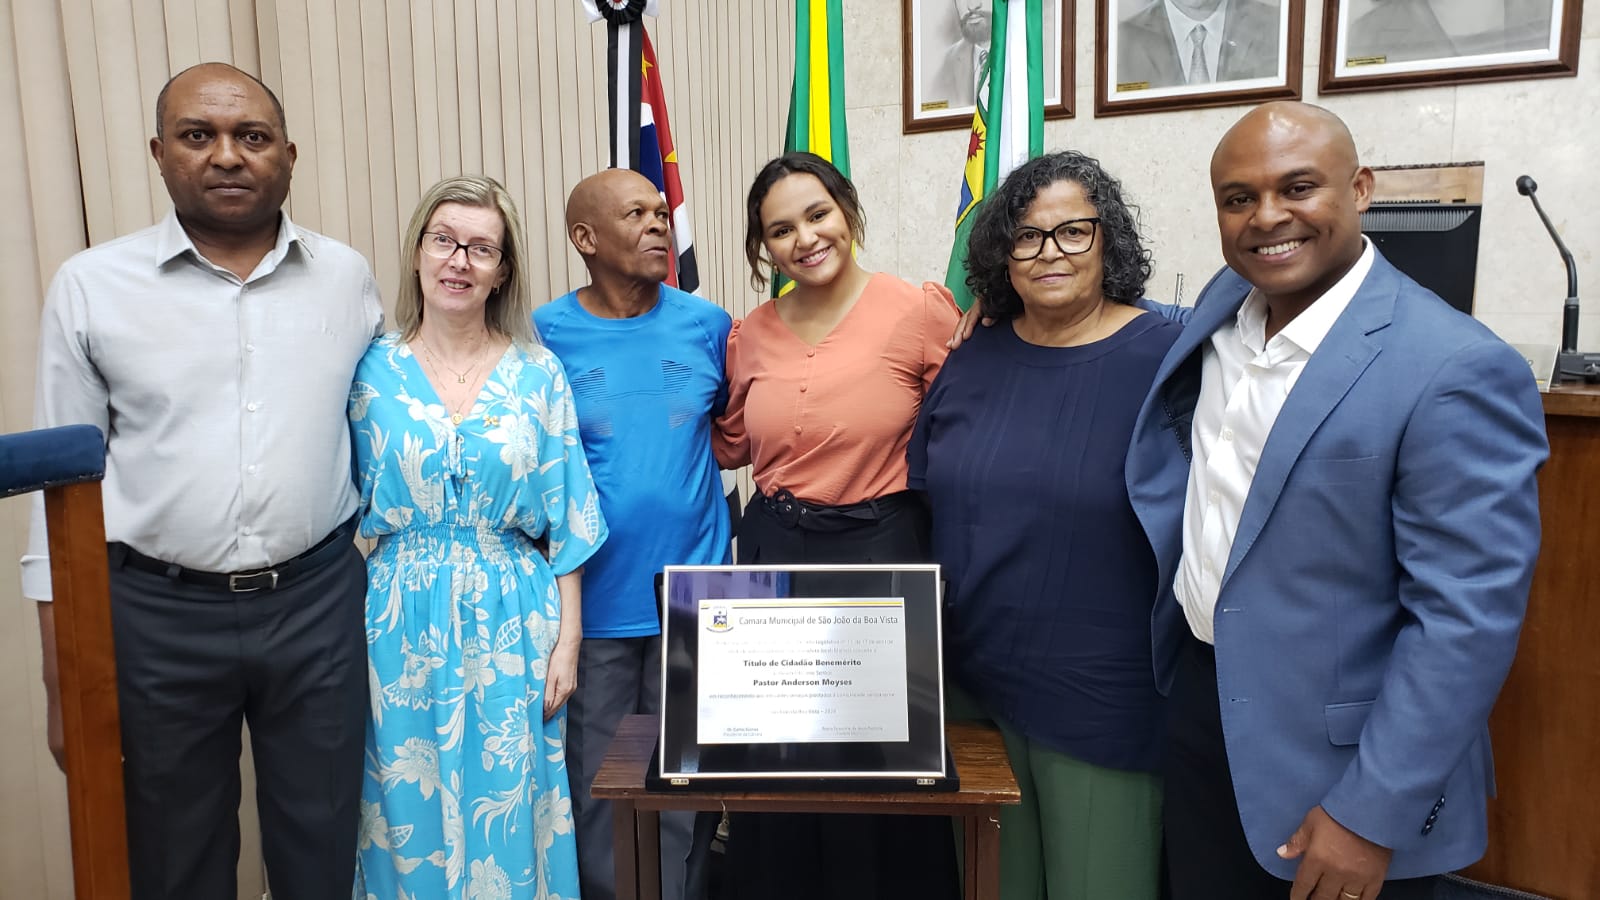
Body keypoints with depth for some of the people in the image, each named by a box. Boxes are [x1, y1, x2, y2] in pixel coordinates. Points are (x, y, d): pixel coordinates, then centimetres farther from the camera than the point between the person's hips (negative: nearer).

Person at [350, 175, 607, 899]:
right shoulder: (372, 371, 1)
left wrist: (567, 641, -2)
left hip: (513, 621, 0)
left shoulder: (537, 373, 0)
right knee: (411, 813, 11)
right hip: (403, 623, 1)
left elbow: (565, 522, 1)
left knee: (505, 814, 8)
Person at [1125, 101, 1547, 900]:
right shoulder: (1224, 305, 0)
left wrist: (1371, 812, -19)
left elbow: (1468, 617, -21)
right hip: (1200, 697, 7)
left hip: (1339, 766, -6)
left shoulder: (1454, 371, -22)